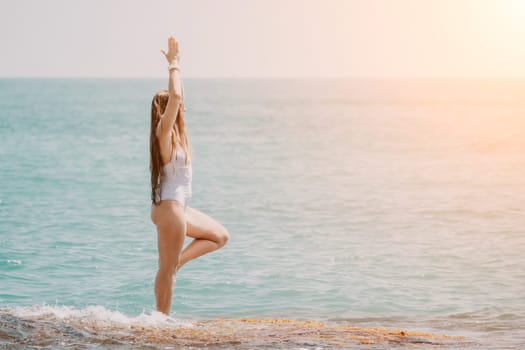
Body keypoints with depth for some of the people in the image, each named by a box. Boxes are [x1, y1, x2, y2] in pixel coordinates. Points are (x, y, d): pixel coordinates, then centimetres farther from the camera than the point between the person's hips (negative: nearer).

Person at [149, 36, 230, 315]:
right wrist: (173, 65, -18)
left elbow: (177, 97, 22)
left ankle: (177, 262, 11)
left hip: (177, 207, 10)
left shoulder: (173, 133, 10)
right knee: (167, 270, -2)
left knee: (220, 236, 19)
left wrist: (175, 65, 18)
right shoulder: (164, 132, -15)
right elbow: (176, 97, -28)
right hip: (169, 208, -10)